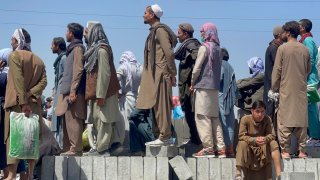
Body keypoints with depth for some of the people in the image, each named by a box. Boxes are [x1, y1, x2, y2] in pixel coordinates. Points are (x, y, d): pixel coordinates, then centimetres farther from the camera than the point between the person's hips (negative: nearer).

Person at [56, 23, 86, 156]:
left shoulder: (77, 48, -7)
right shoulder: (73, 48, 21)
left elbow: (78, 70, -15)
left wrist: (73, 90, -20)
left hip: (73, 92, -10)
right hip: (68, 91, 10)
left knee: (73, 121, -10)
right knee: (68, 122, 11)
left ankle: (75, 149, -8)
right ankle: (68, 149, 16)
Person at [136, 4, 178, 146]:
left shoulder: (160, 30, -10)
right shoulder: (154, 31, 19)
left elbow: (169, 53, -16)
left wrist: (172, 73, -16)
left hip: (161, 74, -10)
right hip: (154, 75, 10)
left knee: (161, 105, -8)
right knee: (156, 106, 11)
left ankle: (164, 137, -5)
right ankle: (162, 135, 16)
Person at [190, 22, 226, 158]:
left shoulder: (204, 47, -10)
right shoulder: (217, 48, 10)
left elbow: (197, 68, -10)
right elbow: (218, 68, 12)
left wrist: (192, 83, 3)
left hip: (203, 86, -7)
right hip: (215, 87, 7)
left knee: (203, 117, -2)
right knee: (214, 117, 10)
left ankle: (208, 148, -2)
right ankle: (220, 148, 10)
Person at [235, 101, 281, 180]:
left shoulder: (267, 119, -7)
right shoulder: (245, 119, -15)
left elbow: (272, 135, -10)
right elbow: (241, 136, -19)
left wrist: (265, 139, -34)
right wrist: (254, 140, -37)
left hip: (263, 147, 2)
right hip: (249, 147, -2)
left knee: (273, 143, -25)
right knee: (242, 143, -33)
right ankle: (238, 173, -38)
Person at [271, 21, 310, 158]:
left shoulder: (282, 48, -7)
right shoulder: (305, 50, 4)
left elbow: (277, 70, -5)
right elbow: (308, 70, 12)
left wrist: (274, 88, 3)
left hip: (286, 89, -3)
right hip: (301, 90, 3)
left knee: (284, 120, 2)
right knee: (301, 119, 7)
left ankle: (285, 151, 1)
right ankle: (302, 150, 9)